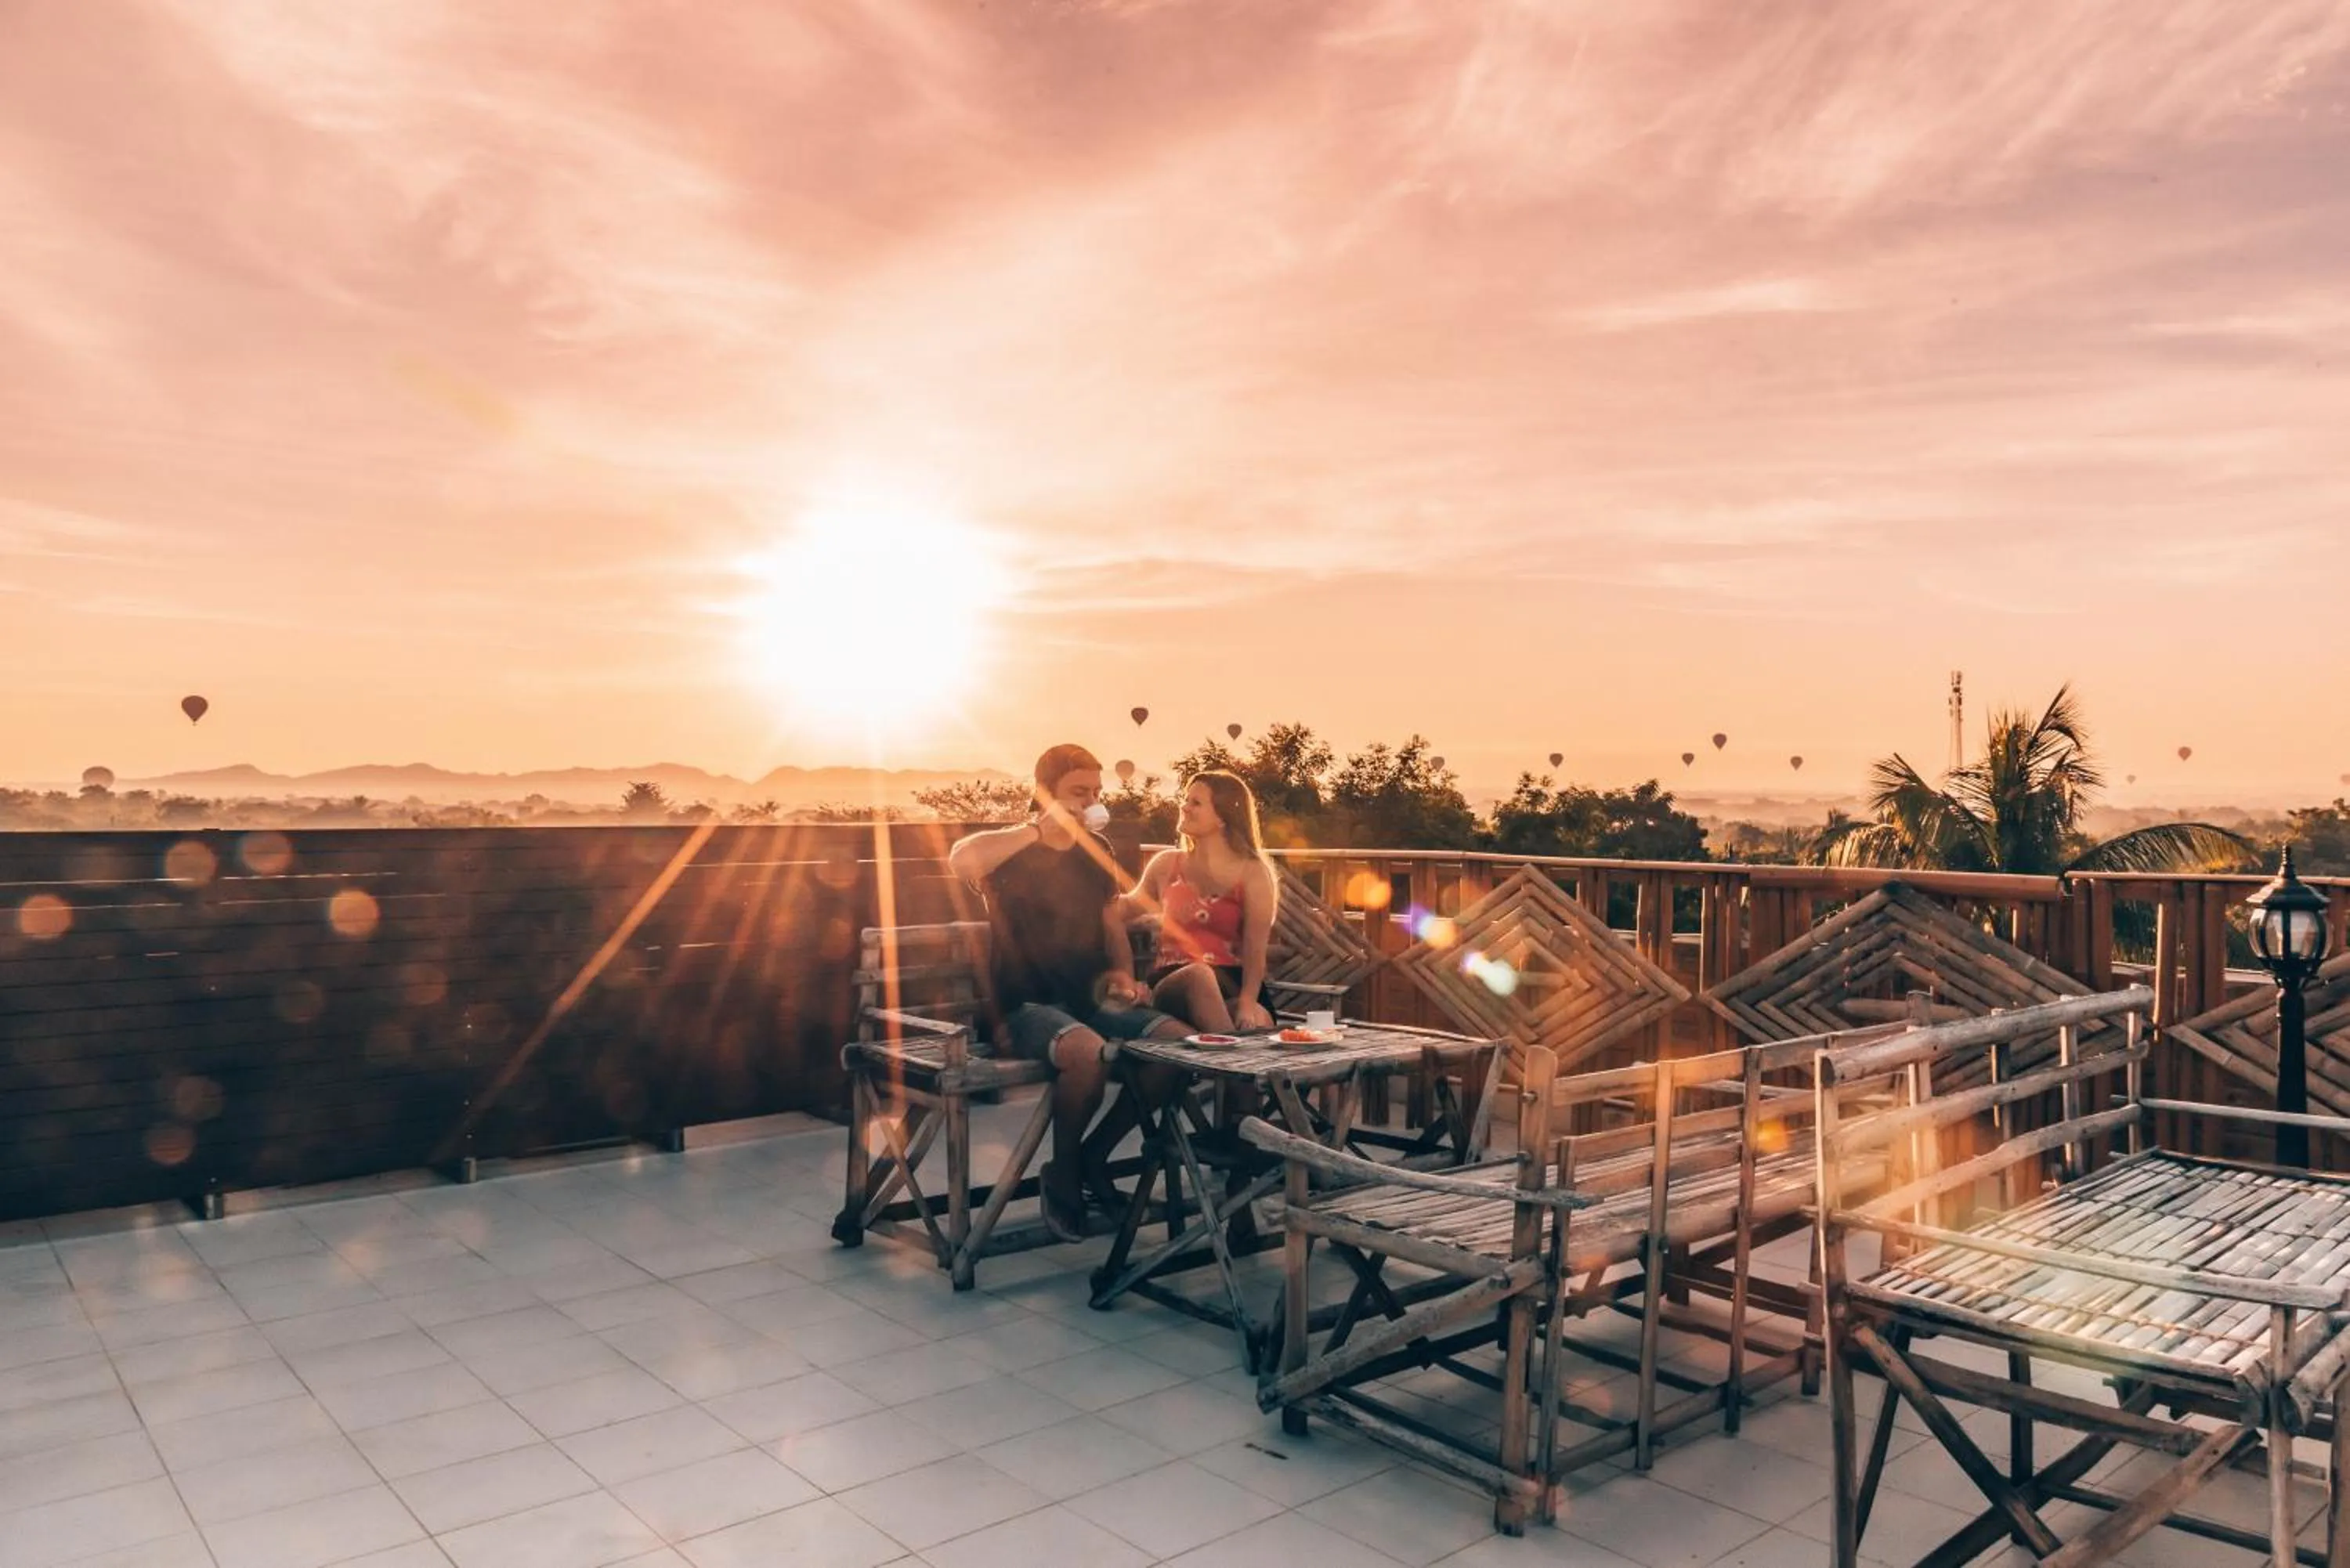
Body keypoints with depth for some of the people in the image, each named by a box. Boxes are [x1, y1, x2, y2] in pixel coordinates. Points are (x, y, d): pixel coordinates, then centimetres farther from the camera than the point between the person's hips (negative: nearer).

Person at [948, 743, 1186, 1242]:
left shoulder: (1096, 849, 14)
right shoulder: (1012, 850, -4)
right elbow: (960, 860, -29)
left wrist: (1122, 974, 1)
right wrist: (1038, 830, -23)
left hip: (1089, 999, 6)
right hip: (1026, 1005, -6)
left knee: (1182, 1041, -18)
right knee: (1090, 1052, -37)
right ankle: (1063, 1176, -10)